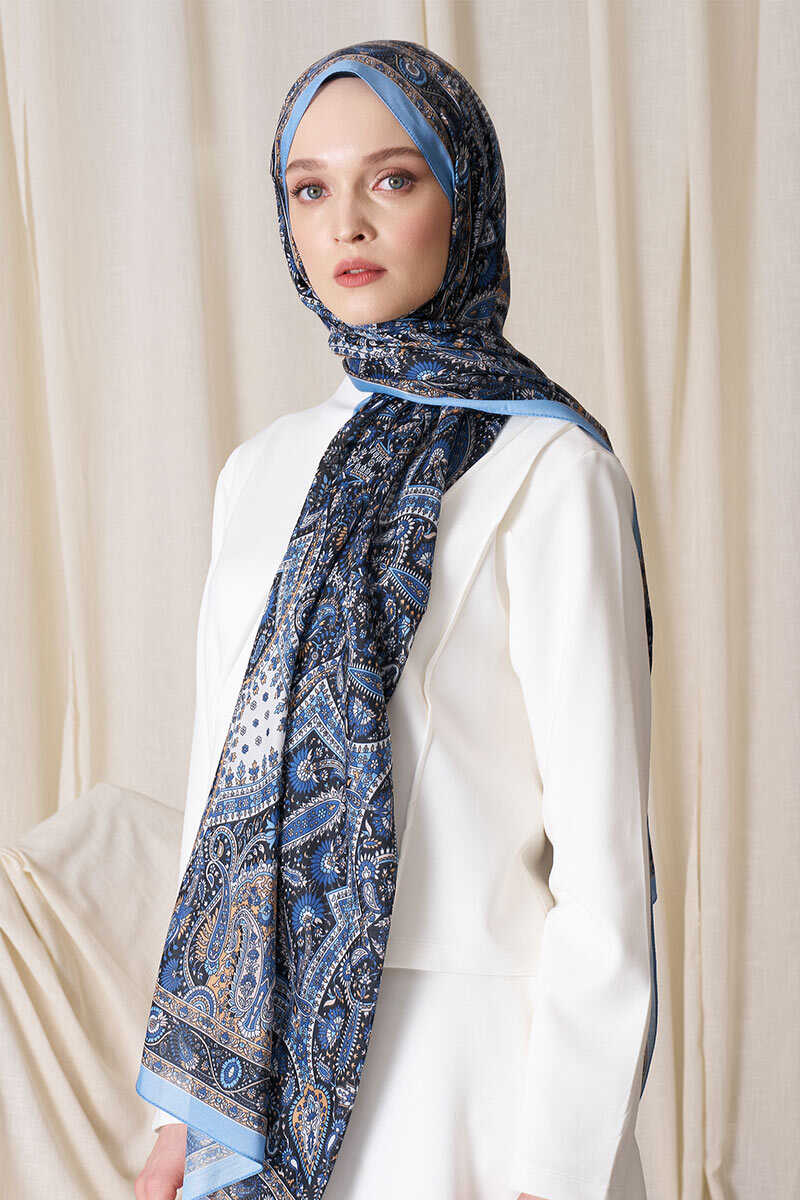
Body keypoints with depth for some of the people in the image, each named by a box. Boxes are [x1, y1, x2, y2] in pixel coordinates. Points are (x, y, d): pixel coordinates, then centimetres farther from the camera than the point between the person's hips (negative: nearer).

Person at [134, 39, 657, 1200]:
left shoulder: (545, 471, -11)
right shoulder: (261, 472, 8)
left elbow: (602, 850, -13)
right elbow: (220, 784, 10)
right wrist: (180, 1107, 10)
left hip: (460, 1058, -5)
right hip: (265, 1053, 6)